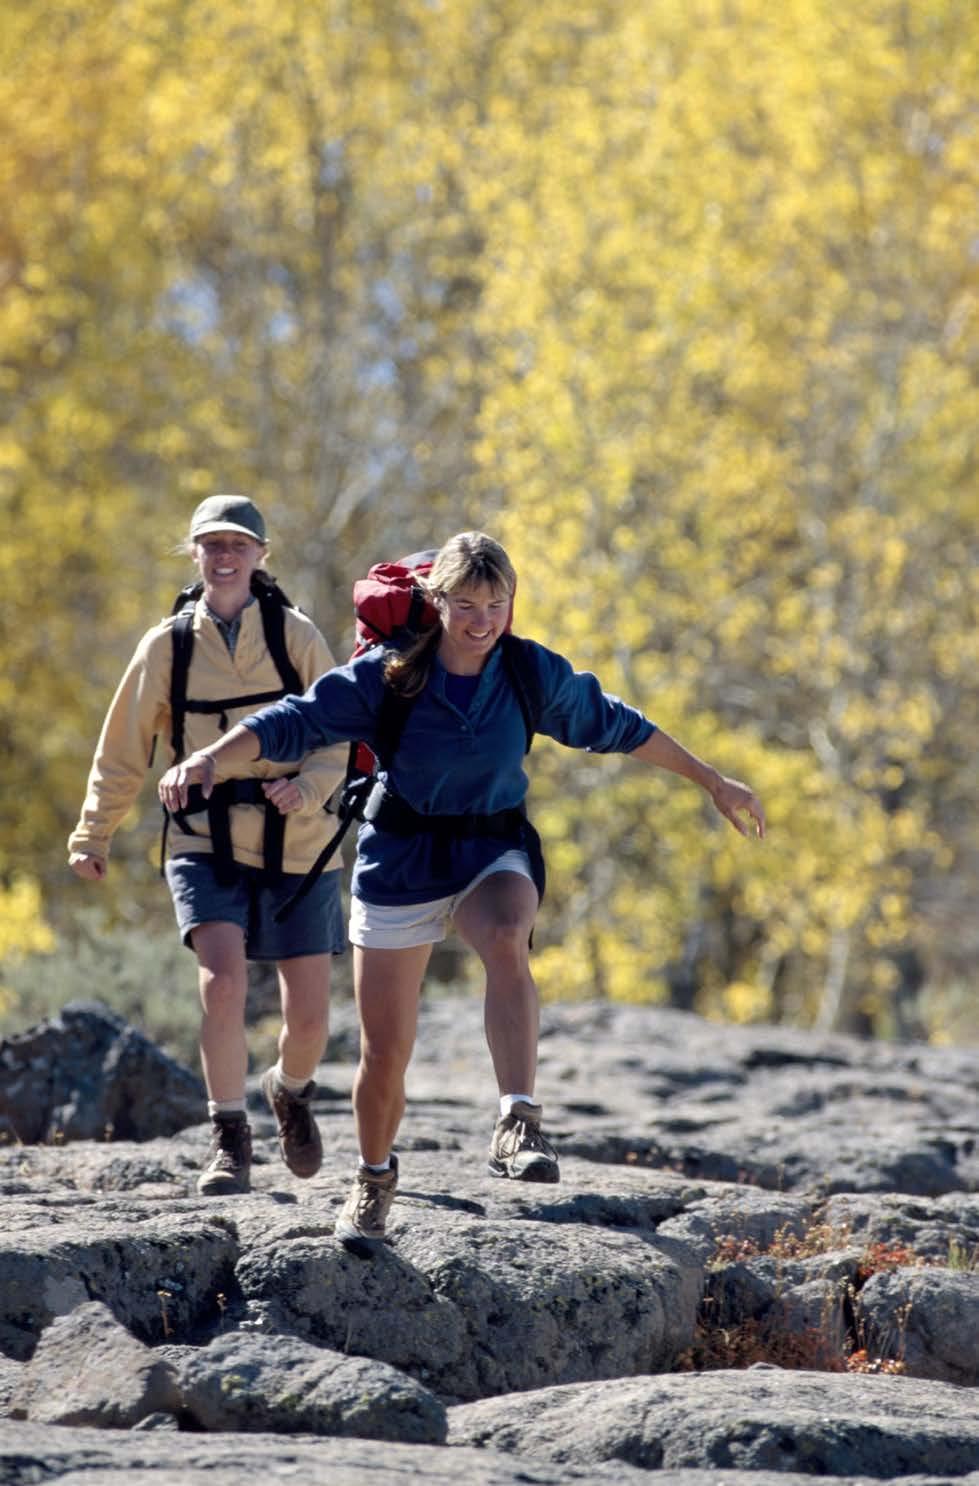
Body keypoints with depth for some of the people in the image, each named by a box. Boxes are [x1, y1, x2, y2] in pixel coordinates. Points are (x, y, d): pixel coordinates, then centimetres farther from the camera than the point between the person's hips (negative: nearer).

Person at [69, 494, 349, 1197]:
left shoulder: (296, 635, -2)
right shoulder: (167, 646, 1)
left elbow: (340, 735, -2)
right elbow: (125, 749, 9)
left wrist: (307, 786, -21)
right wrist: (93, 834, 5)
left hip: (296, 843, 0)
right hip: (207, 841, 0)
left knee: (310, 1015, 3)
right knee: (223, 982, -22)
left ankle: (292, 1090, 39)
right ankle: (229, 1139, -6)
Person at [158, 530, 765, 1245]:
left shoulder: (535, 674, -5)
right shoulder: (387, 675, -11)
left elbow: (614, 726, 9)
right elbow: (296, 721, -13)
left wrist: (714, 782, 16)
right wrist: (209, 760, -30)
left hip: (494, 854, 0)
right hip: (402, 862, 0)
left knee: (507, 942, -37)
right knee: (385, 1051, 3)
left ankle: (519, 1125, -41)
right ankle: (375, 1179, 32)